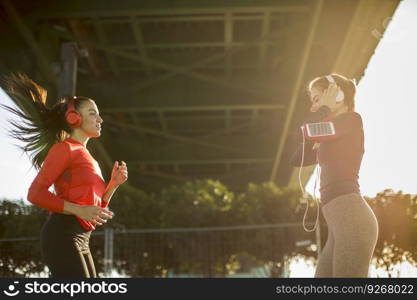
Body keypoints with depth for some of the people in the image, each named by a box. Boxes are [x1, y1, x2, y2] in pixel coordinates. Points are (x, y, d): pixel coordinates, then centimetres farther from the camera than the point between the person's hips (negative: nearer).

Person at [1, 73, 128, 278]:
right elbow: (35, 193, -11)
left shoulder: (87, 157, 24)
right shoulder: (64, 148, 0)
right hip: (62, 235, -9)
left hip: (81, 240, 9)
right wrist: (80, 210, -20)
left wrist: (114, 183, 10)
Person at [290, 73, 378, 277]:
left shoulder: (352, 119, 2)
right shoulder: (333, 138, 27)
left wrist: (325, 108, 6)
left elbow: (305, 135, -12)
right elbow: (297, 159, 26)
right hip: (341, 224, 9)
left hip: (351, 218, -9)